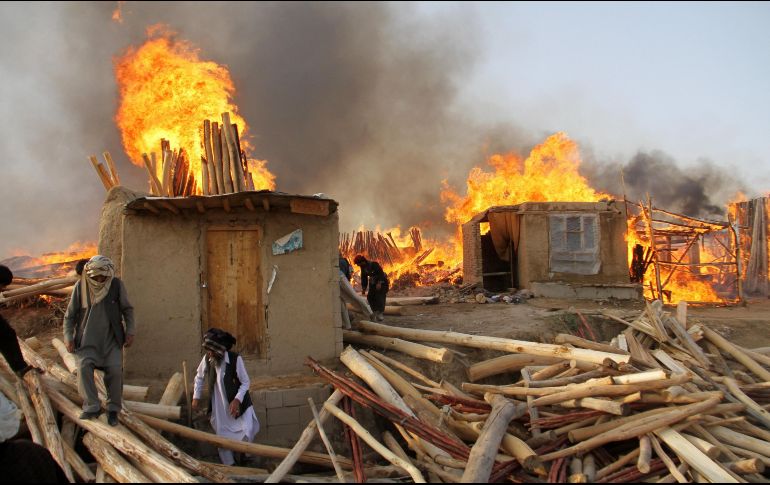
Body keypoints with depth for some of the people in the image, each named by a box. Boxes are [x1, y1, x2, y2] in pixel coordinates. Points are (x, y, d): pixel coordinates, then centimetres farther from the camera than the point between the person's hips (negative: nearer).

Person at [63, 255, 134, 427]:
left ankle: (113, 409, -2)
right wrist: (68, 337, -3)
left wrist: (130, 331, -2)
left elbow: (127, 309, 6)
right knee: (84, 366, -23)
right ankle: (92, 407, -17)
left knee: (115, 369, -16)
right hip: (88, 340, 0)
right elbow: (70, 315, 5)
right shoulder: (81, 287, -3)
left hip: (111, 338, 0)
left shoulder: (116, 284, -4)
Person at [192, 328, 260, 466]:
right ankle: (229, 466, 27)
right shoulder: (207, 359, -12)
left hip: (237, 403, -3)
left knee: (247, 433, -7)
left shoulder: (235, 359, -24)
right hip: (219, 406, 3)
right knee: (222, 437, 9)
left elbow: (246, 382, -15)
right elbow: (199, 377, 8)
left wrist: (237, 400, -25)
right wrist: (196, 397, 6)